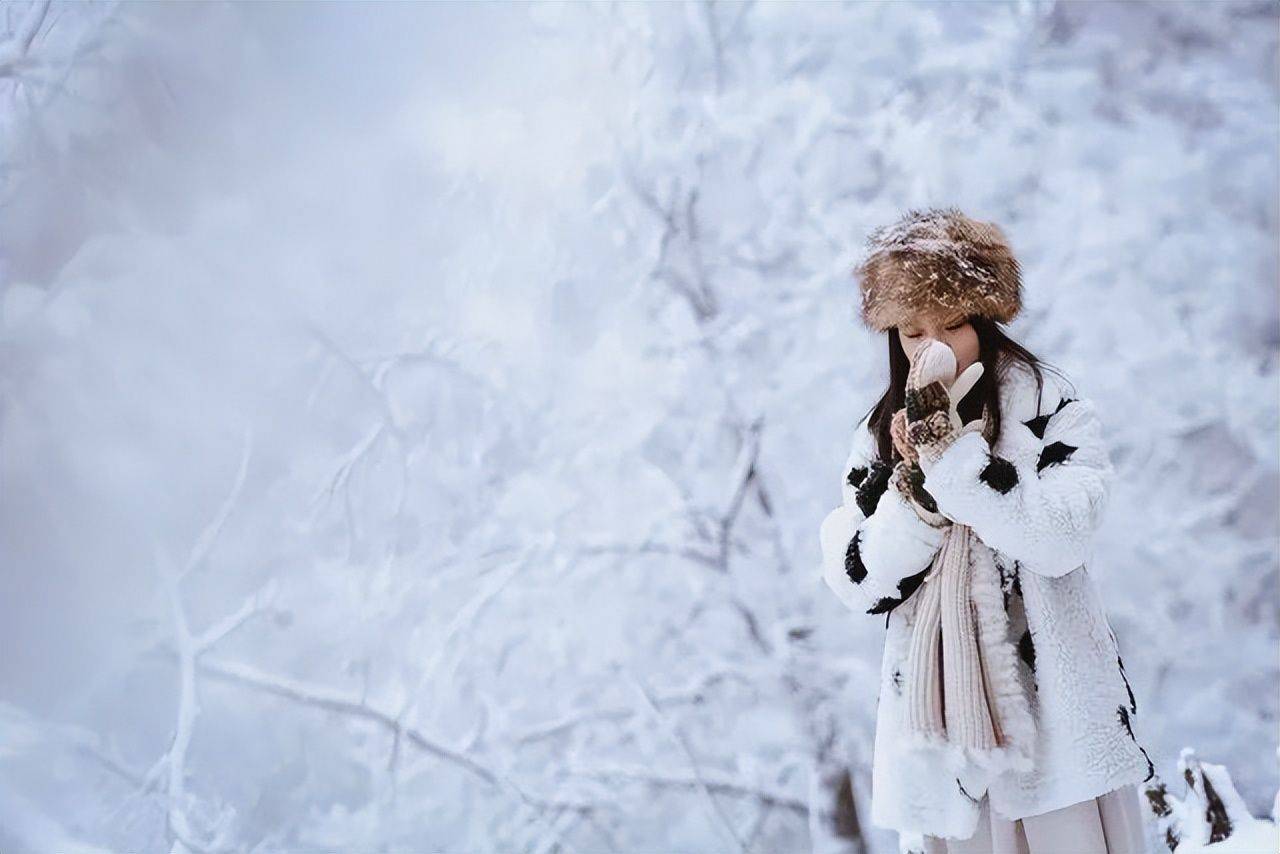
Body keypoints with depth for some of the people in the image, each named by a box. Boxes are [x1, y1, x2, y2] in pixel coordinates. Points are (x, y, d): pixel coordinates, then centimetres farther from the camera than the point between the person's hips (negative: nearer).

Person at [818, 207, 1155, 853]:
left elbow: (1059, 540, -19)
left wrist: (947, 443, -21)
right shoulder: (879, 437, 7)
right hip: (944, 724, 3)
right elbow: (857, 585, -1)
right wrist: (916, 483, -15)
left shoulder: (1055, 411, -2)